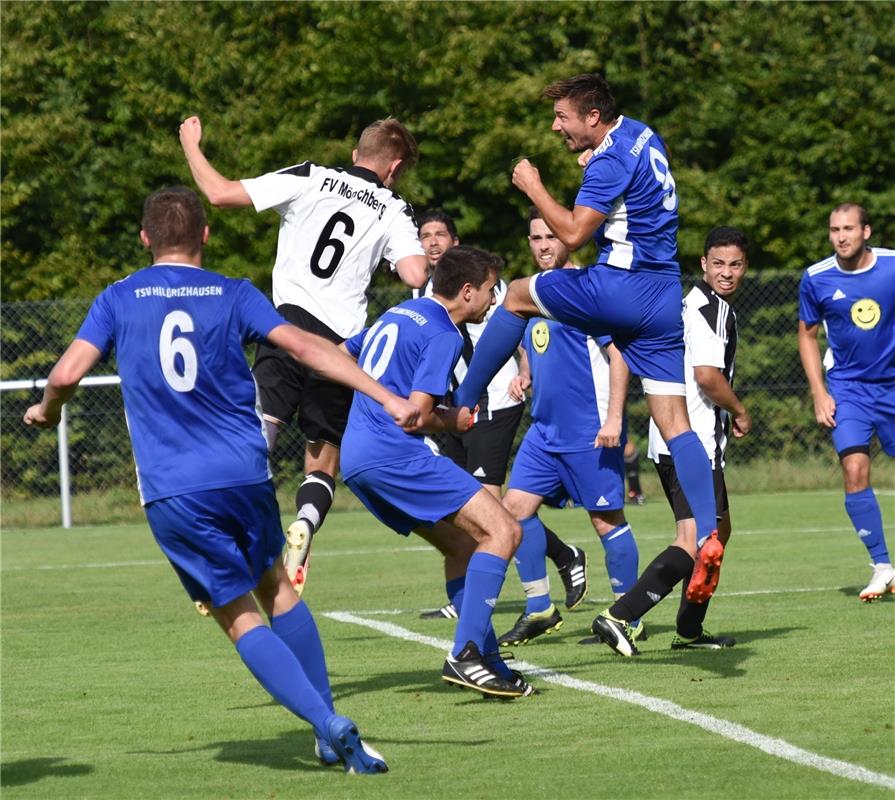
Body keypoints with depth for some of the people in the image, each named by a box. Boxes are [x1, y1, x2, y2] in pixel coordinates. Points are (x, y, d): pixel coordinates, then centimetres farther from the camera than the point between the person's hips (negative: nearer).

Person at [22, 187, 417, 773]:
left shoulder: (119, 300, 6)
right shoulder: (233, 295, 6)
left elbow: (67, 374, -3)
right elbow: (304, 347, -5)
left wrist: (47, 411, 20)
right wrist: (388, 398, -9)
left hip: (172, 494, -1)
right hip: (245, 475, 1)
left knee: (238, 616, 4)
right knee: (277, 588, 22)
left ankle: (327, 723, -14)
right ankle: (331, 730, 16)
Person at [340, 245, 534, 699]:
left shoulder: (396, 315, 21)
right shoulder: (443, 334, -7)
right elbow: (418, 416, -13)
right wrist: (454, 422, 6)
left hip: (355, 457, 10)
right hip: (393, 454, -10)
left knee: (462, 544, 17)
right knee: (502, 530, -12)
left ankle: (485, 660, 9)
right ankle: (466, 655, -21)